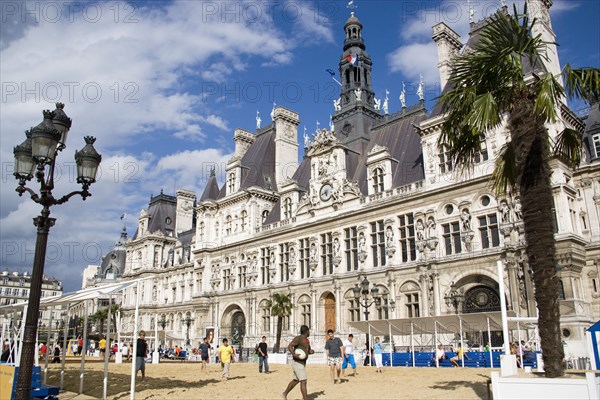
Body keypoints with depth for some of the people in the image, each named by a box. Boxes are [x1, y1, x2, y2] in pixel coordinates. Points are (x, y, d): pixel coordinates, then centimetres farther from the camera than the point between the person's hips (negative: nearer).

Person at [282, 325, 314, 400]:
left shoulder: (307, 340, 12)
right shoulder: (298, 338, -17)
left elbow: (308, 351, 21)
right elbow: (289, 346, -25)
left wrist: (311, 351, -3)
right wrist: (294, 355, -40)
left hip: (302, 363, 10)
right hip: (297, 363, -10)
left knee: (295, 380, 20)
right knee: (303, 381, -12)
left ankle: (285, 393, 37)